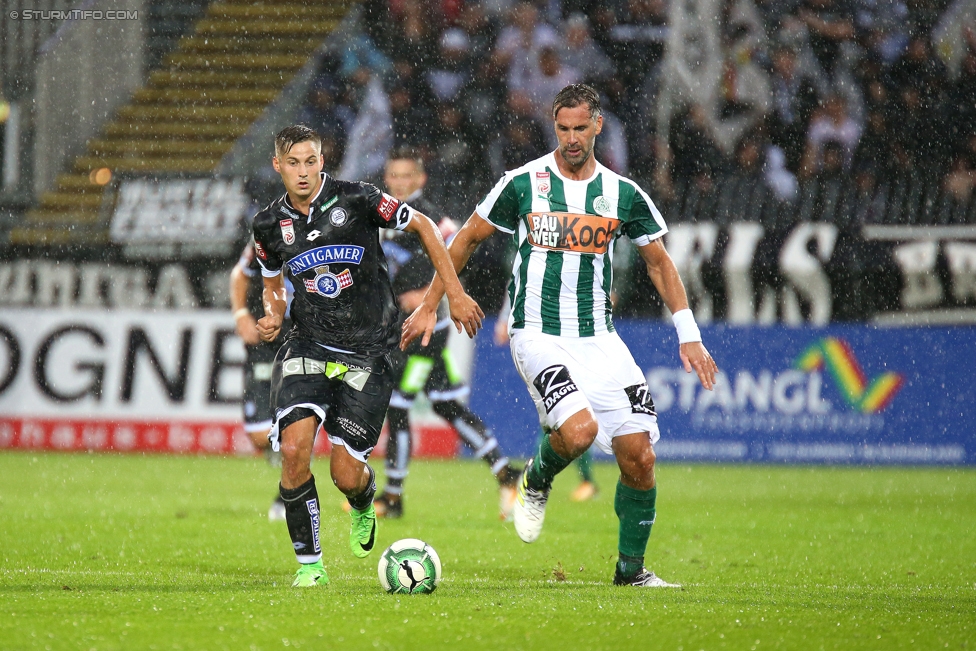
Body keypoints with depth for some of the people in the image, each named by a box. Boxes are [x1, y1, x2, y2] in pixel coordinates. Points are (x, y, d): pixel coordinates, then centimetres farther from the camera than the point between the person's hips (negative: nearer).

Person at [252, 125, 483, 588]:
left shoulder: (356, 201, -9)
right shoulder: (269, 225, 3)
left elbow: (422, 226, 4)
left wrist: (454, 294, 3)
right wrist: (272, 316, -1)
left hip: (367, 355, -2)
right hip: (308, 349, 2)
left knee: (346, 474, -6)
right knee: (294, 448, -20)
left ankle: (363, 512, 34)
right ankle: (309, 565, -5)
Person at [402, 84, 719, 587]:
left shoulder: (624, 194, 4)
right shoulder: (524, 183, -2)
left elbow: (659, 262, 16)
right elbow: (467, 239, 10)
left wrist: (688, 335, 9)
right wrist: (430, 306, 10)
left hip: (599, 338, 3)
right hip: (538, 335, -3)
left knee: (639, 456, -6)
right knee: (578, 429, -28)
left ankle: (631, 567, 13)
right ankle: (537, 480, 8)